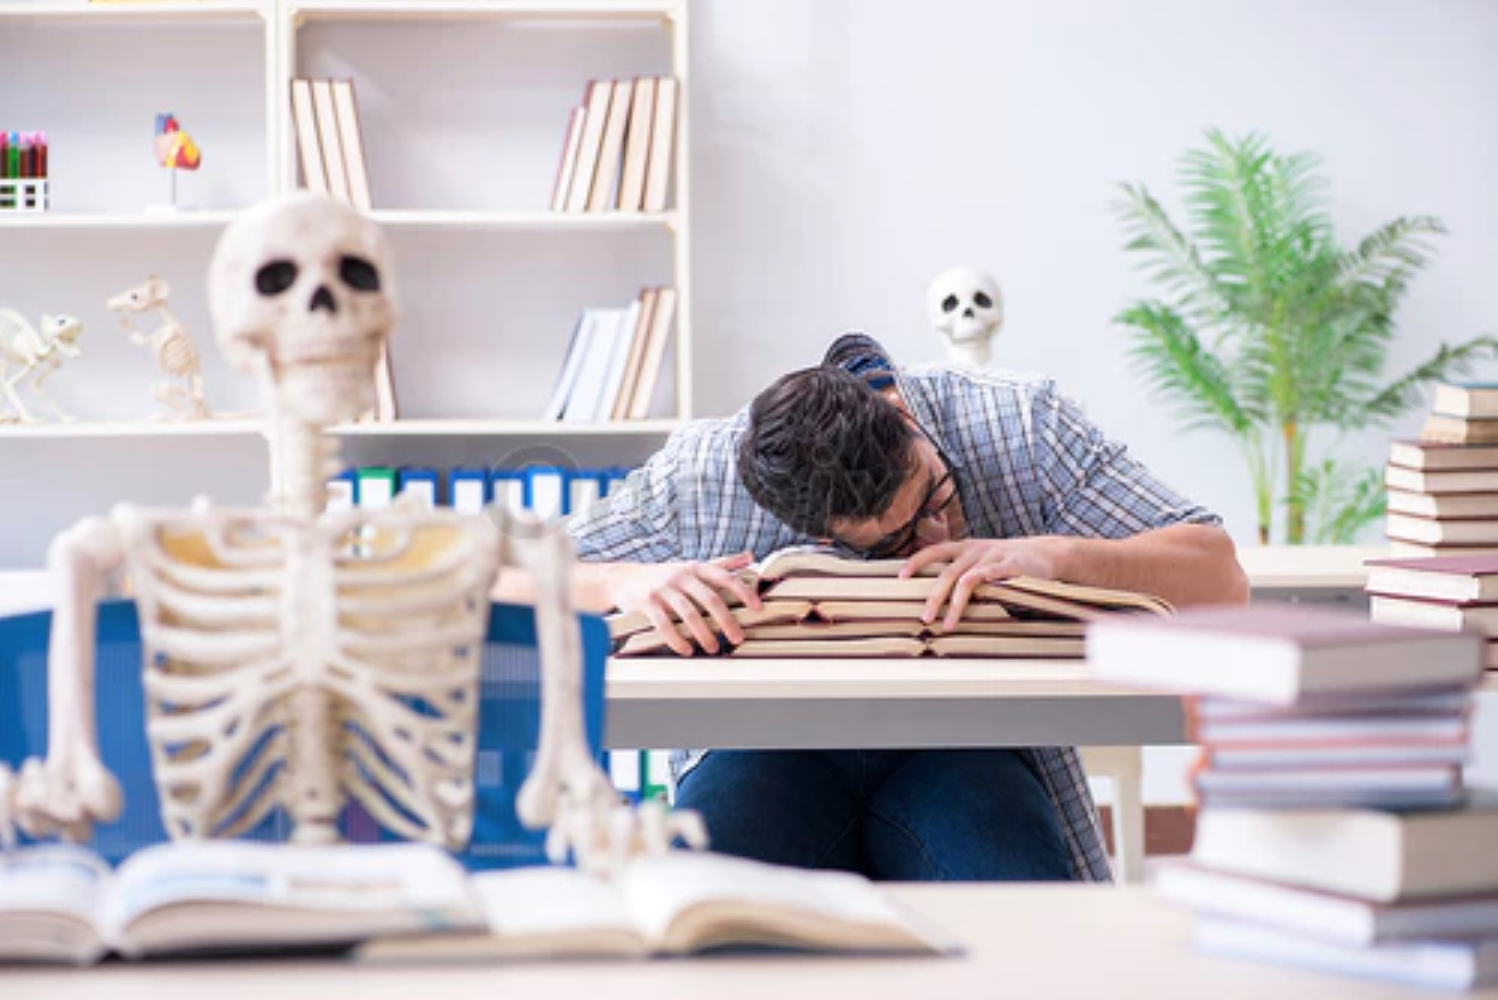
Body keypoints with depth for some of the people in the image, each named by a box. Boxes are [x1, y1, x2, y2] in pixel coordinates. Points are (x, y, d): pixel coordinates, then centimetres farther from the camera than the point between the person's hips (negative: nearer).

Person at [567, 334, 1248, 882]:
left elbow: (1220, 578, -7)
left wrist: (1057, 555, -24)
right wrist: (629, 581, -20)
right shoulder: (699, 476, -7)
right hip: (769, 756, 0)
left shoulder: (1019, 424, -7)